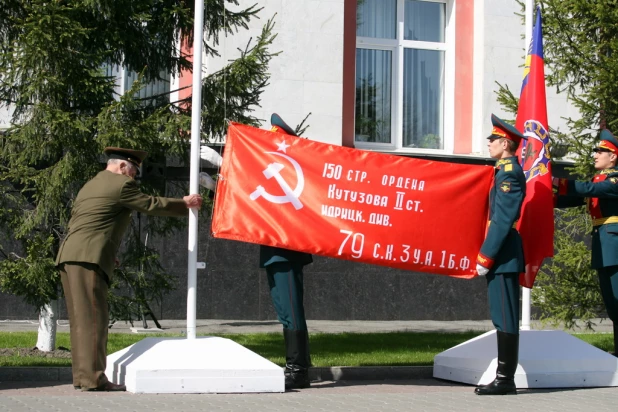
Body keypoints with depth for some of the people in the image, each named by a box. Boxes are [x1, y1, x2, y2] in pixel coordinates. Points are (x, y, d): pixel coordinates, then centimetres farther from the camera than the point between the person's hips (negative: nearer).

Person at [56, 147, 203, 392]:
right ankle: (93, 378, -12)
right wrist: (185, 204, 16)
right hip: (88, 258, -9)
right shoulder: (121, 184, -3)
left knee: (82, 318, 9)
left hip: (69, 257, 9)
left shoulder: (90, 185, 25)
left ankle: (82, 375, 10)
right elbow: (152, 205, 3)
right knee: (93, 317, -10)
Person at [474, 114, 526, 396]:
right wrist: (487, 255, 20)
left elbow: (503, 220, -19)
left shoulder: (509, 173, -13)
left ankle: (505, 380, -4)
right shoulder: (506, 171, 17)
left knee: (505, 318, -7)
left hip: (503, 255, -10)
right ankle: (504, 378, 15)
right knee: (502, 317, 10)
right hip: (503, 255, 10)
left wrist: (485, 257, -18)